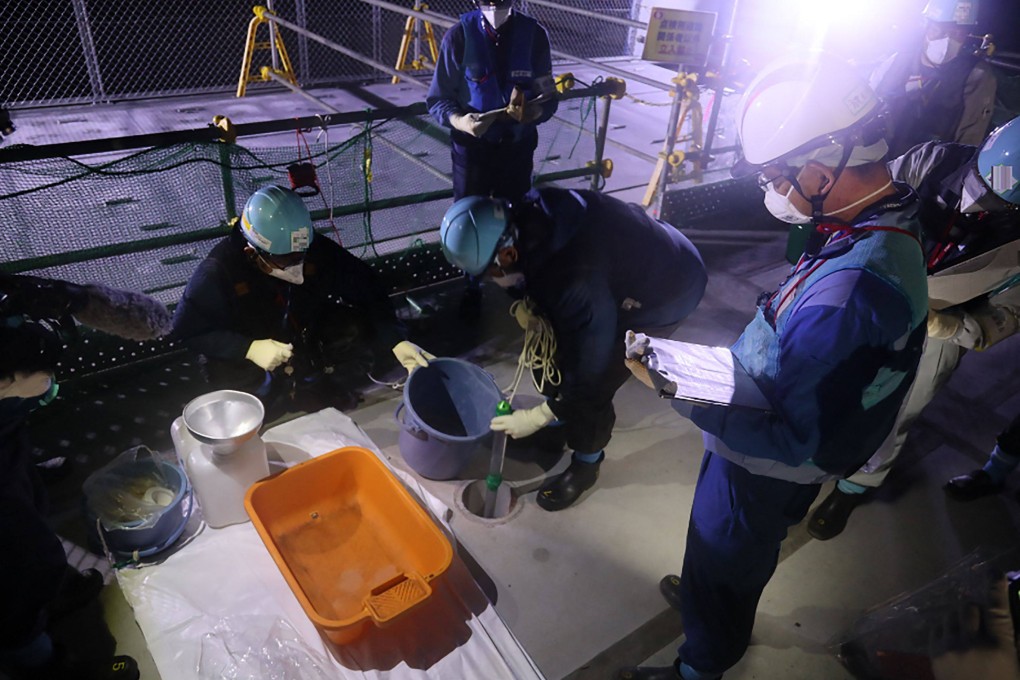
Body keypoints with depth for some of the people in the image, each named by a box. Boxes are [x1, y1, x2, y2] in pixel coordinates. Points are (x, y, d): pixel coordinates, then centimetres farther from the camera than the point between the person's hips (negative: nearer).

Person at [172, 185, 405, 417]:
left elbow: (367, 287, -16)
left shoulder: (316, 249, -20)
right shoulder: (219, 270, -26)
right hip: (251, 357, -2)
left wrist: (396, 340, -27)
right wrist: (248, 348, -30)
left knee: (361, 330, -18)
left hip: (310, 345, 2)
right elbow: (187, 326, -17)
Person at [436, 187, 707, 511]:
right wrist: (527, 303, -11)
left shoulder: (577, 281, -43)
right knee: (558, 347, 15)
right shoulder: (528, 216, -19)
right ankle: (561, 425, 41)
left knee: (592, 385, -5)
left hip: (664, 290, -8)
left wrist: (539, 416, -19)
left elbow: (591, 363, -29)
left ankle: (586, 465, 23)